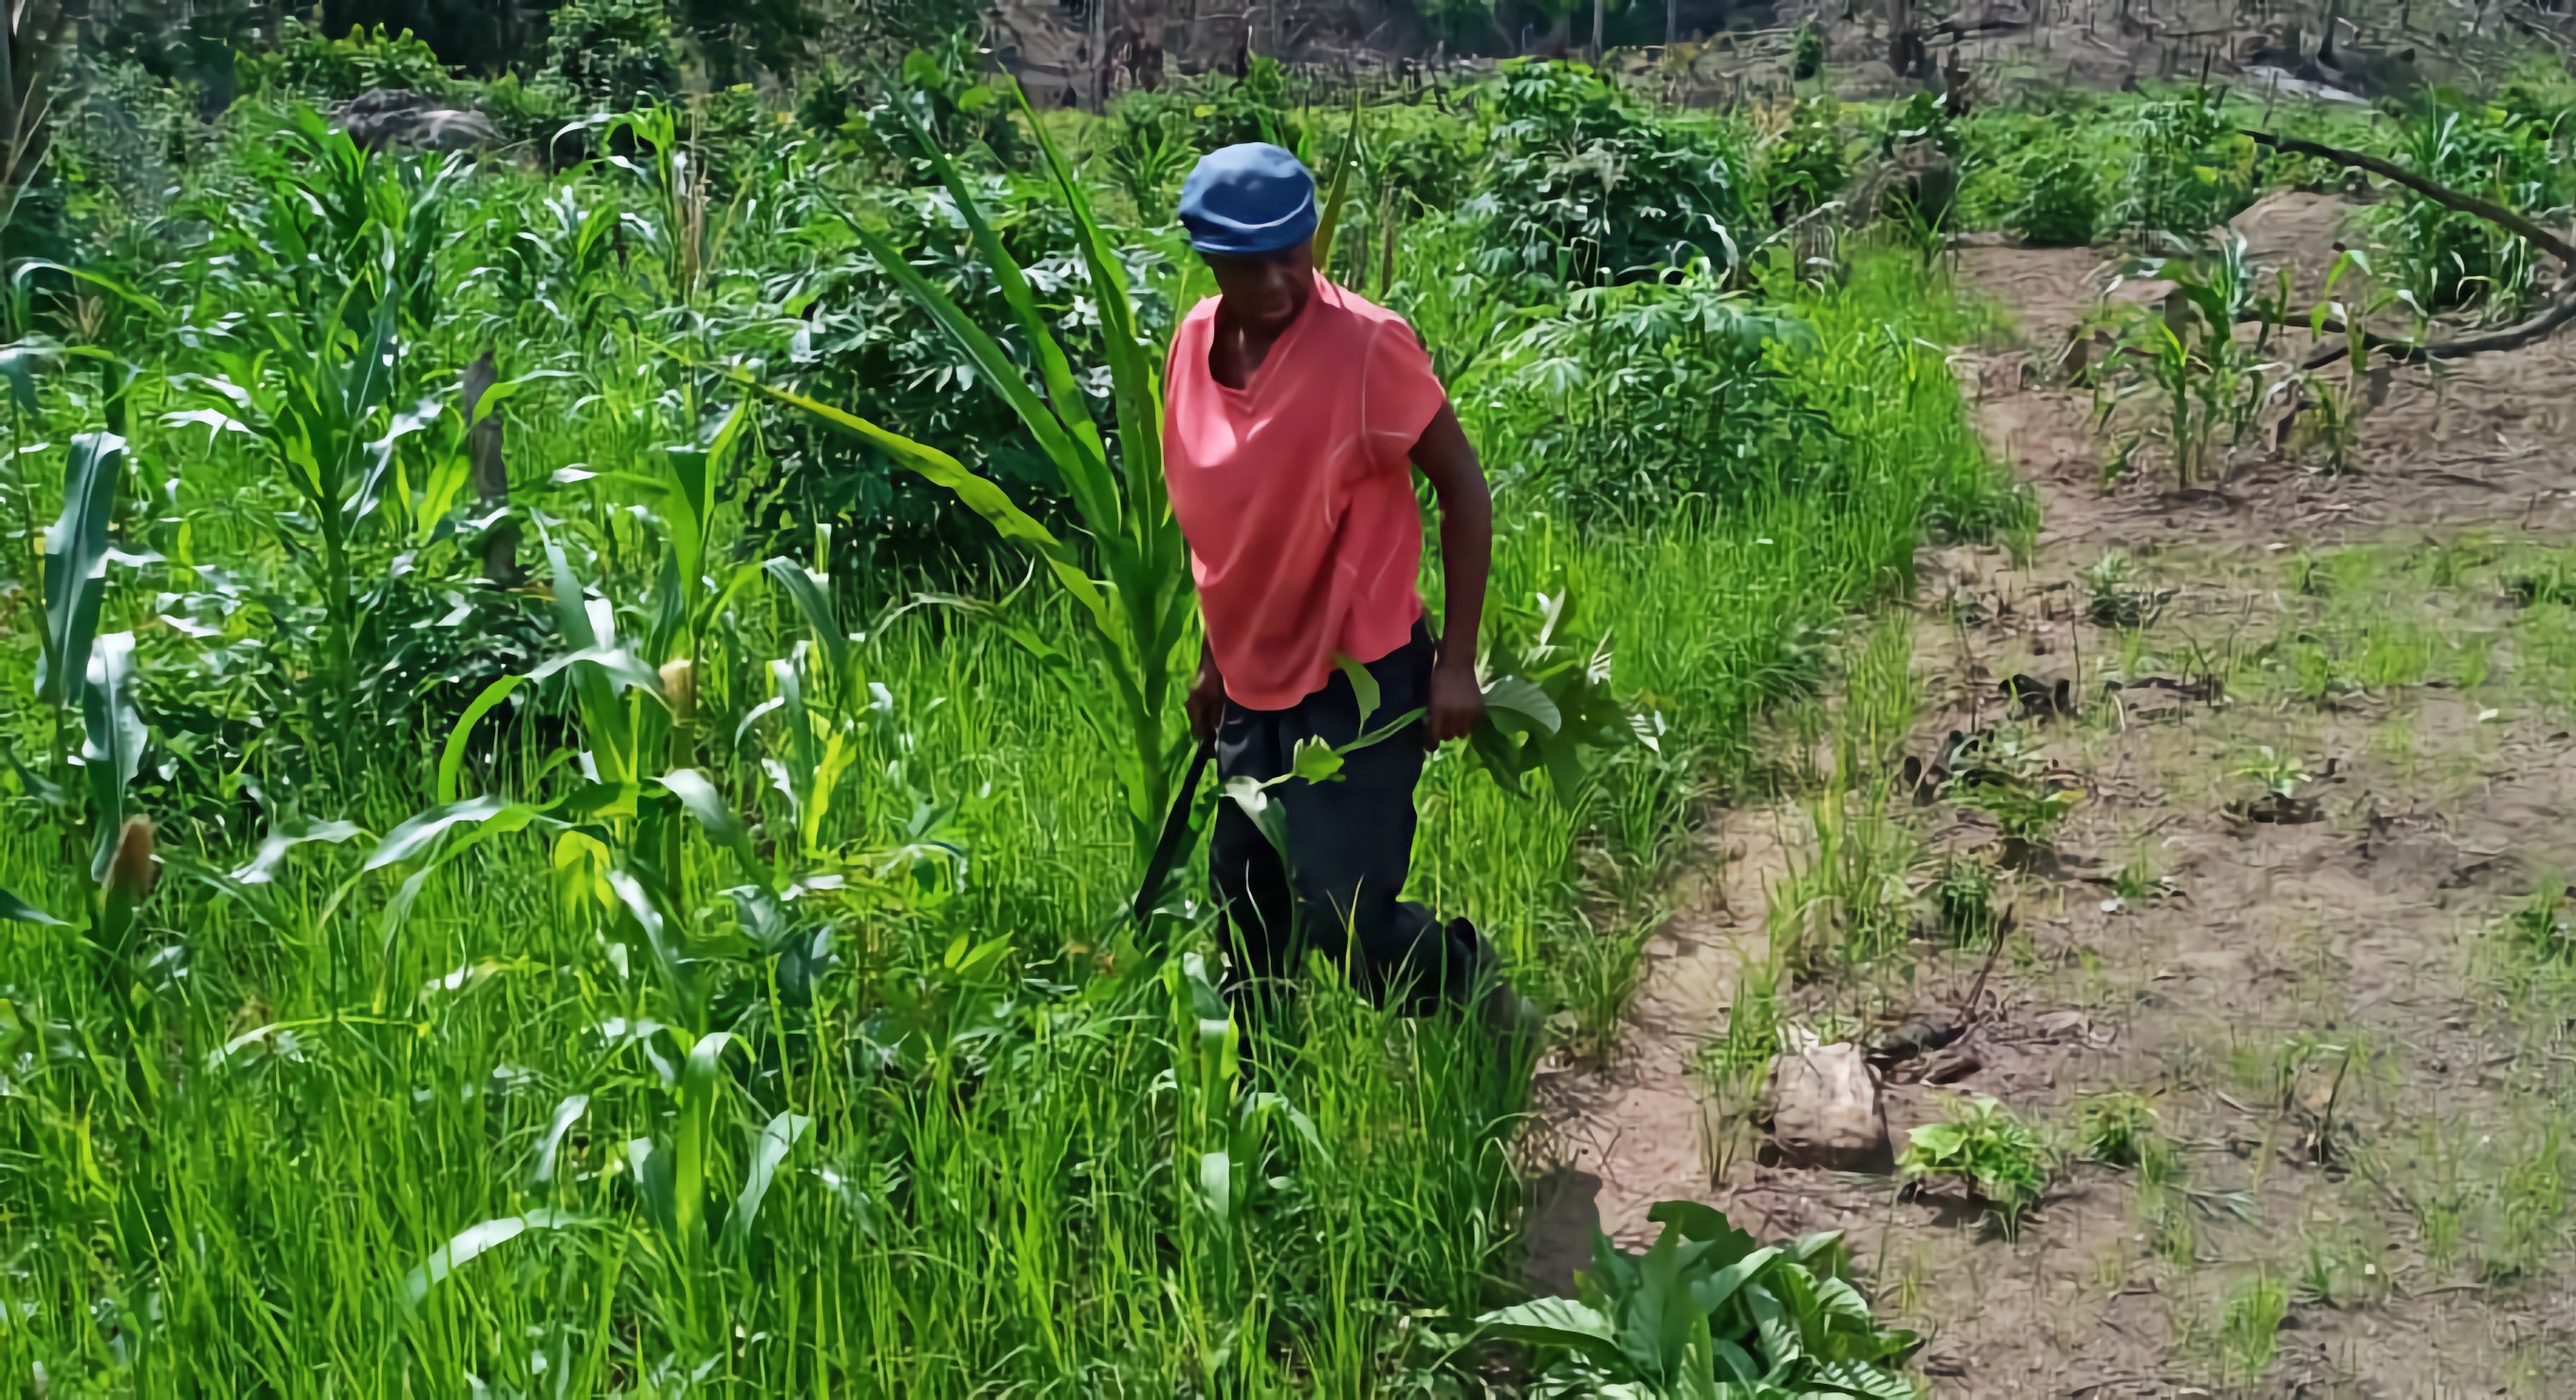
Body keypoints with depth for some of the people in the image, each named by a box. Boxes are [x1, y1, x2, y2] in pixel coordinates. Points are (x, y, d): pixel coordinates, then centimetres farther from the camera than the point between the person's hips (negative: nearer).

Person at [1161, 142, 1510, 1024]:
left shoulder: (1365, 346, -18)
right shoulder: (1196, 341, 1)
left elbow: (1463, 490, -12)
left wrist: (1455, 662, -15)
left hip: (1358, 682, -6)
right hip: (1255, 686, 6)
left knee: (1343, 921, -5)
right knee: (1245, 909, 15)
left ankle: (1475, 1000, 24)